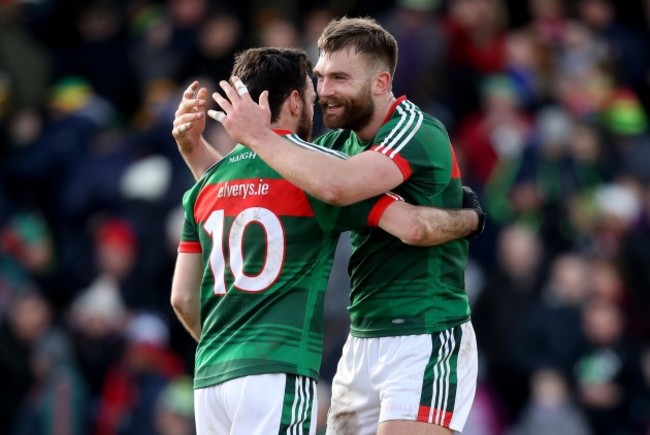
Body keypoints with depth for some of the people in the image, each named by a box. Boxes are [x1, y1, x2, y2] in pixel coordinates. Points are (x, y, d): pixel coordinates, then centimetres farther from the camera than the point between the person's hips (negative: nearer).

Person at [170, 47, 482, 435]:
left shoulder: (208, 183, 15)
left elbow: (182, 297, 16)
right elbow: (414, 228, -8)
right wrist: (470, 217, 10)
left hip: (211, 374, 7)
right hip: (278, 372, -7)